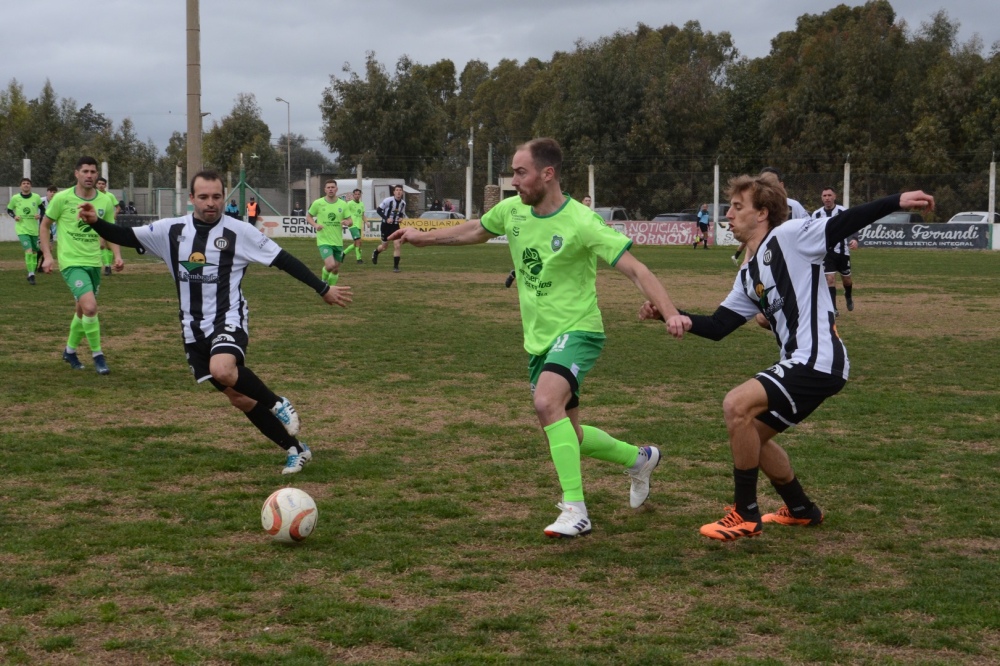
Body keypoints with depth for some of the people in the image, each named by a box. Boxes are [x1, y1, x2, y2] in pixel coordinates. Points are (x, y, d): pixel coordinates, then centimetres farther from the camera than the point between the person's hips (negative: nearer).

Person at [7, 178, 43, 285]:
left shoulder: (36, 197, -1)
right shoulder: (15, 198, -3)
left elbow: (42, 208, 14)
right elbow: (9, 210, 11)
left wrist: (40, 215, -5)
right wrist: (14, 216, -8)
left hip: (34, 229, 3)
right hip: (21, 229, -3)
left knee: (34, 251, 12)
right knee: (28, 250, -19)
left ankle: (32, 273, 27)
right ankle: (31, 274, -14)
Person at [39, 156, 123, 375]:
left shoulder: (106, 201, 1)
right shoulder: (62, 199, -8)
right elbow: (44, 226, 3)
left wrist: (117, 256, -2)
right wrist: (47, 255, -6)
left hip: (94, 262, 5)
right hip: (71, 262, -5)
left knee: (83, 310, 16)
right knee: (90, 307, -21)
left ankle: (70, 350, 39)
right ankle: (97, 355, -6)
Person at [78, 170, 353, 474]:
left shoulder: (238, 232, -8)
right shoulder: (172, 230, 1)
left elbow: (283, 260, -3)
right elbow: (127, 237, 5)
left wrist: (323, 289, -1)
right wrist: (95, 223, -13)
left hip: (228, 320, -5)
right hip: (194, 328, 5)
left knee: (222, 370, -35)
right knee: (238, 397, 7)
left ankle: (278, 404, -9)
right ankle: (295, 449, 21)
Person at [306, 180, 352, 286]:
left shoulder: (343, 204, 3)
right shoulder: (318, 203, -4)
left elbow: (350, 220, 9)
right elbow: (308, 217, 8)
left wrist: (346, 222, -16)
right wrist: (315, 225, -12)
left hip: (338, 241, 4)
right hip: (324, 241, -4)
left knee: (336, 269, 9)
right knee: (330, 265, -21)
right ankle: (324, 281, 10)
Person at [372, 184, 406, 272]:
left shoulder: (403, 203, 0)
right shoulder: (388, 200, -17)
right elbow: (379, 210, -11)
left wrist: (401, 218, -6)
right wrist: (386, 218, -22)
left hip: (396, 226, 3)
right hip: (386, 225, -3)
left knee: (397, 245, -12)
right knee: (384, 246, 9)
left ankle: (395, 266, -4)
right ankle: (375, 253, 45)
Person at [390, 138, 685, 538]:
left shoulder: (581, 223, -19)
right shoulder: (513, 210, 0)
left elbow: (634, 269, -22)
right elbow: (475, 231, 21)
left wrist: (670, 312, -34)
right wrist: (423, 238, 26)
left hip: (577, 330, -7)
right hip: (538, 339, 7)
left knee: (547, 403, -33)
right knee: (567, 436, 14)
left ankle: (574, 509, -27)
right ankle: (639, 459, 40)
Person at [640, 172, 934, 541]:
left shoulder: (789, 236, -5)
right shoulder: (748, 276, 18)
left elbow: (847, 222, -13)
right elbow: (717, 327, 16)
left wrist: (897, 201, -24)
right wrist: (672, 314, 4)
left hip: (817, 359, -10)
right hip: (800, 364, 10)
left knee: (737, 405, -21)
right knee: (750, 436, 19)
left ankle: (745, 516, -10)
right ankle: (801, 510, 38)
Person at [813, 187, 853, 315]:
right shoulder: (816, 214, 0)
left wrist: (854, 239, -30)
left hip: (842, 251, 0)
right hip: (826, 252, 0)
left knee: (846, 278, 13)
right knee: (830, 279, -12)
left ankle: (848, 296, 46)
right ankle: (833, 309, -7)